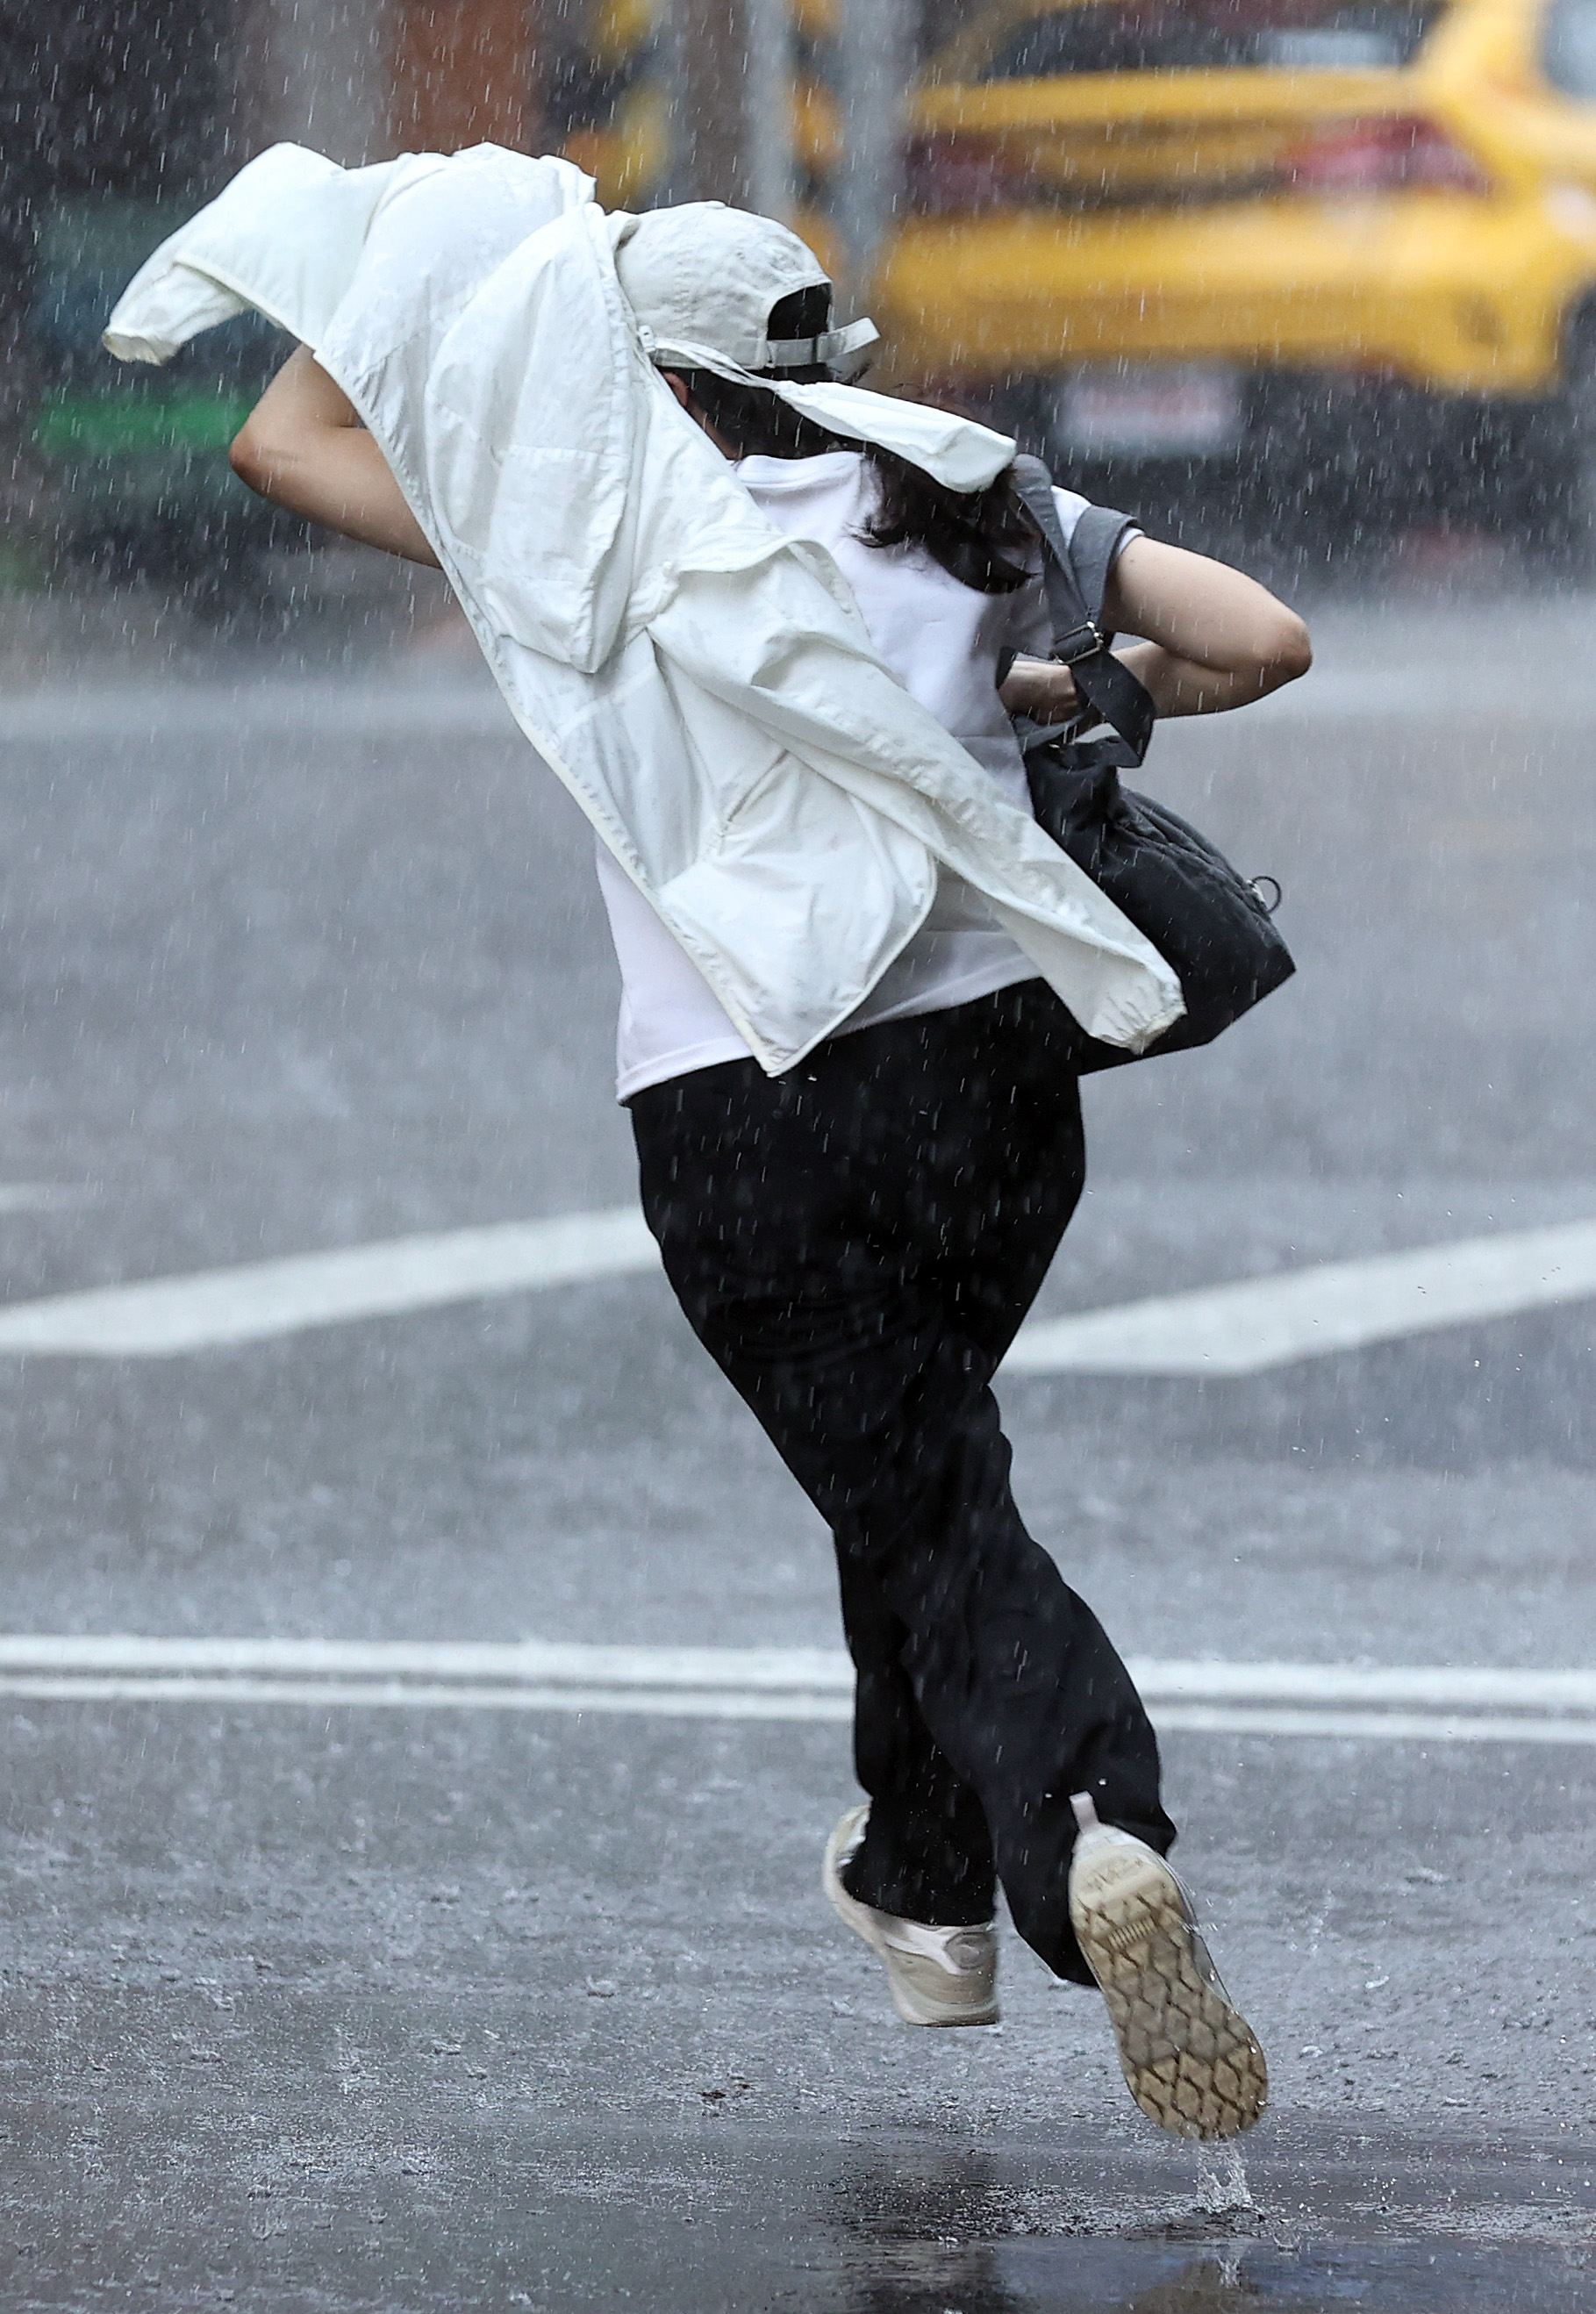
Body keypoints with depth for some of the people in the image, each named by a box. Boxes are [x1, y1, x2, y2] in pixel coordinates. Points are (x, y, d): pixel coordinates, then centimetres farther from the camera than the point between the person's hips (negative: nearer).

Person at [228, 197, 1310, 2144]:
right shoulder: (969, 505, 5)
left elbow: (284, 442, 4)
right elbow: (1264, 642, 2)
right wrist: (1050, 697, 17)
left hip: (739, 1118, -4)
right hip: (992, 1063, 4)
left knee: (930, 1525, 1)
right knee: (920, 1454, 28)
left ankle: (1090, 1839, -25)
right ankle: (923, 1887, 36)